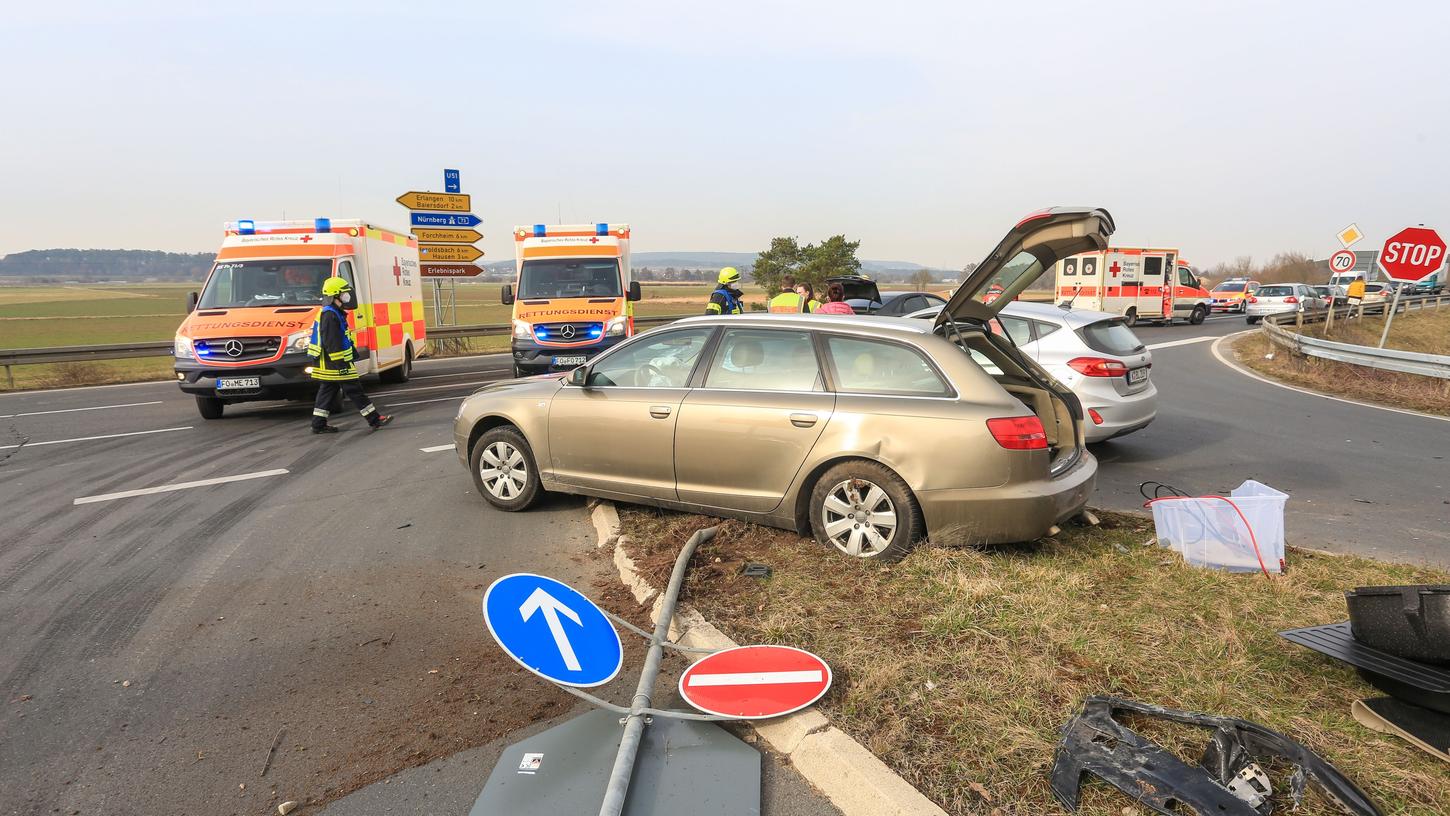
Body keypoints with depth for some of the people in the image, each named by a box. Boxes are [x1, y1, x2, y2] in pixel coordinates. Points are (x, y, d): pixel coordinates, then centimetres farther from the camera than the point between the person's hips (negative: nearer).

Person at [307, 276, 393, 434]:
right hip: (334, 364, -11)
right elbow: (331, 344, -23)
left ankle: (318, 425, 17)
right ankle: (375, 420, -4)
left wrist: (352, 351, 29)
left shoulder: (335, 314, 17)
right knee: (354, 390, -7)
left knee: (327, 391, 13)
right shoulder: (330, 316, -17)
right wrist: (341, 364, -24)